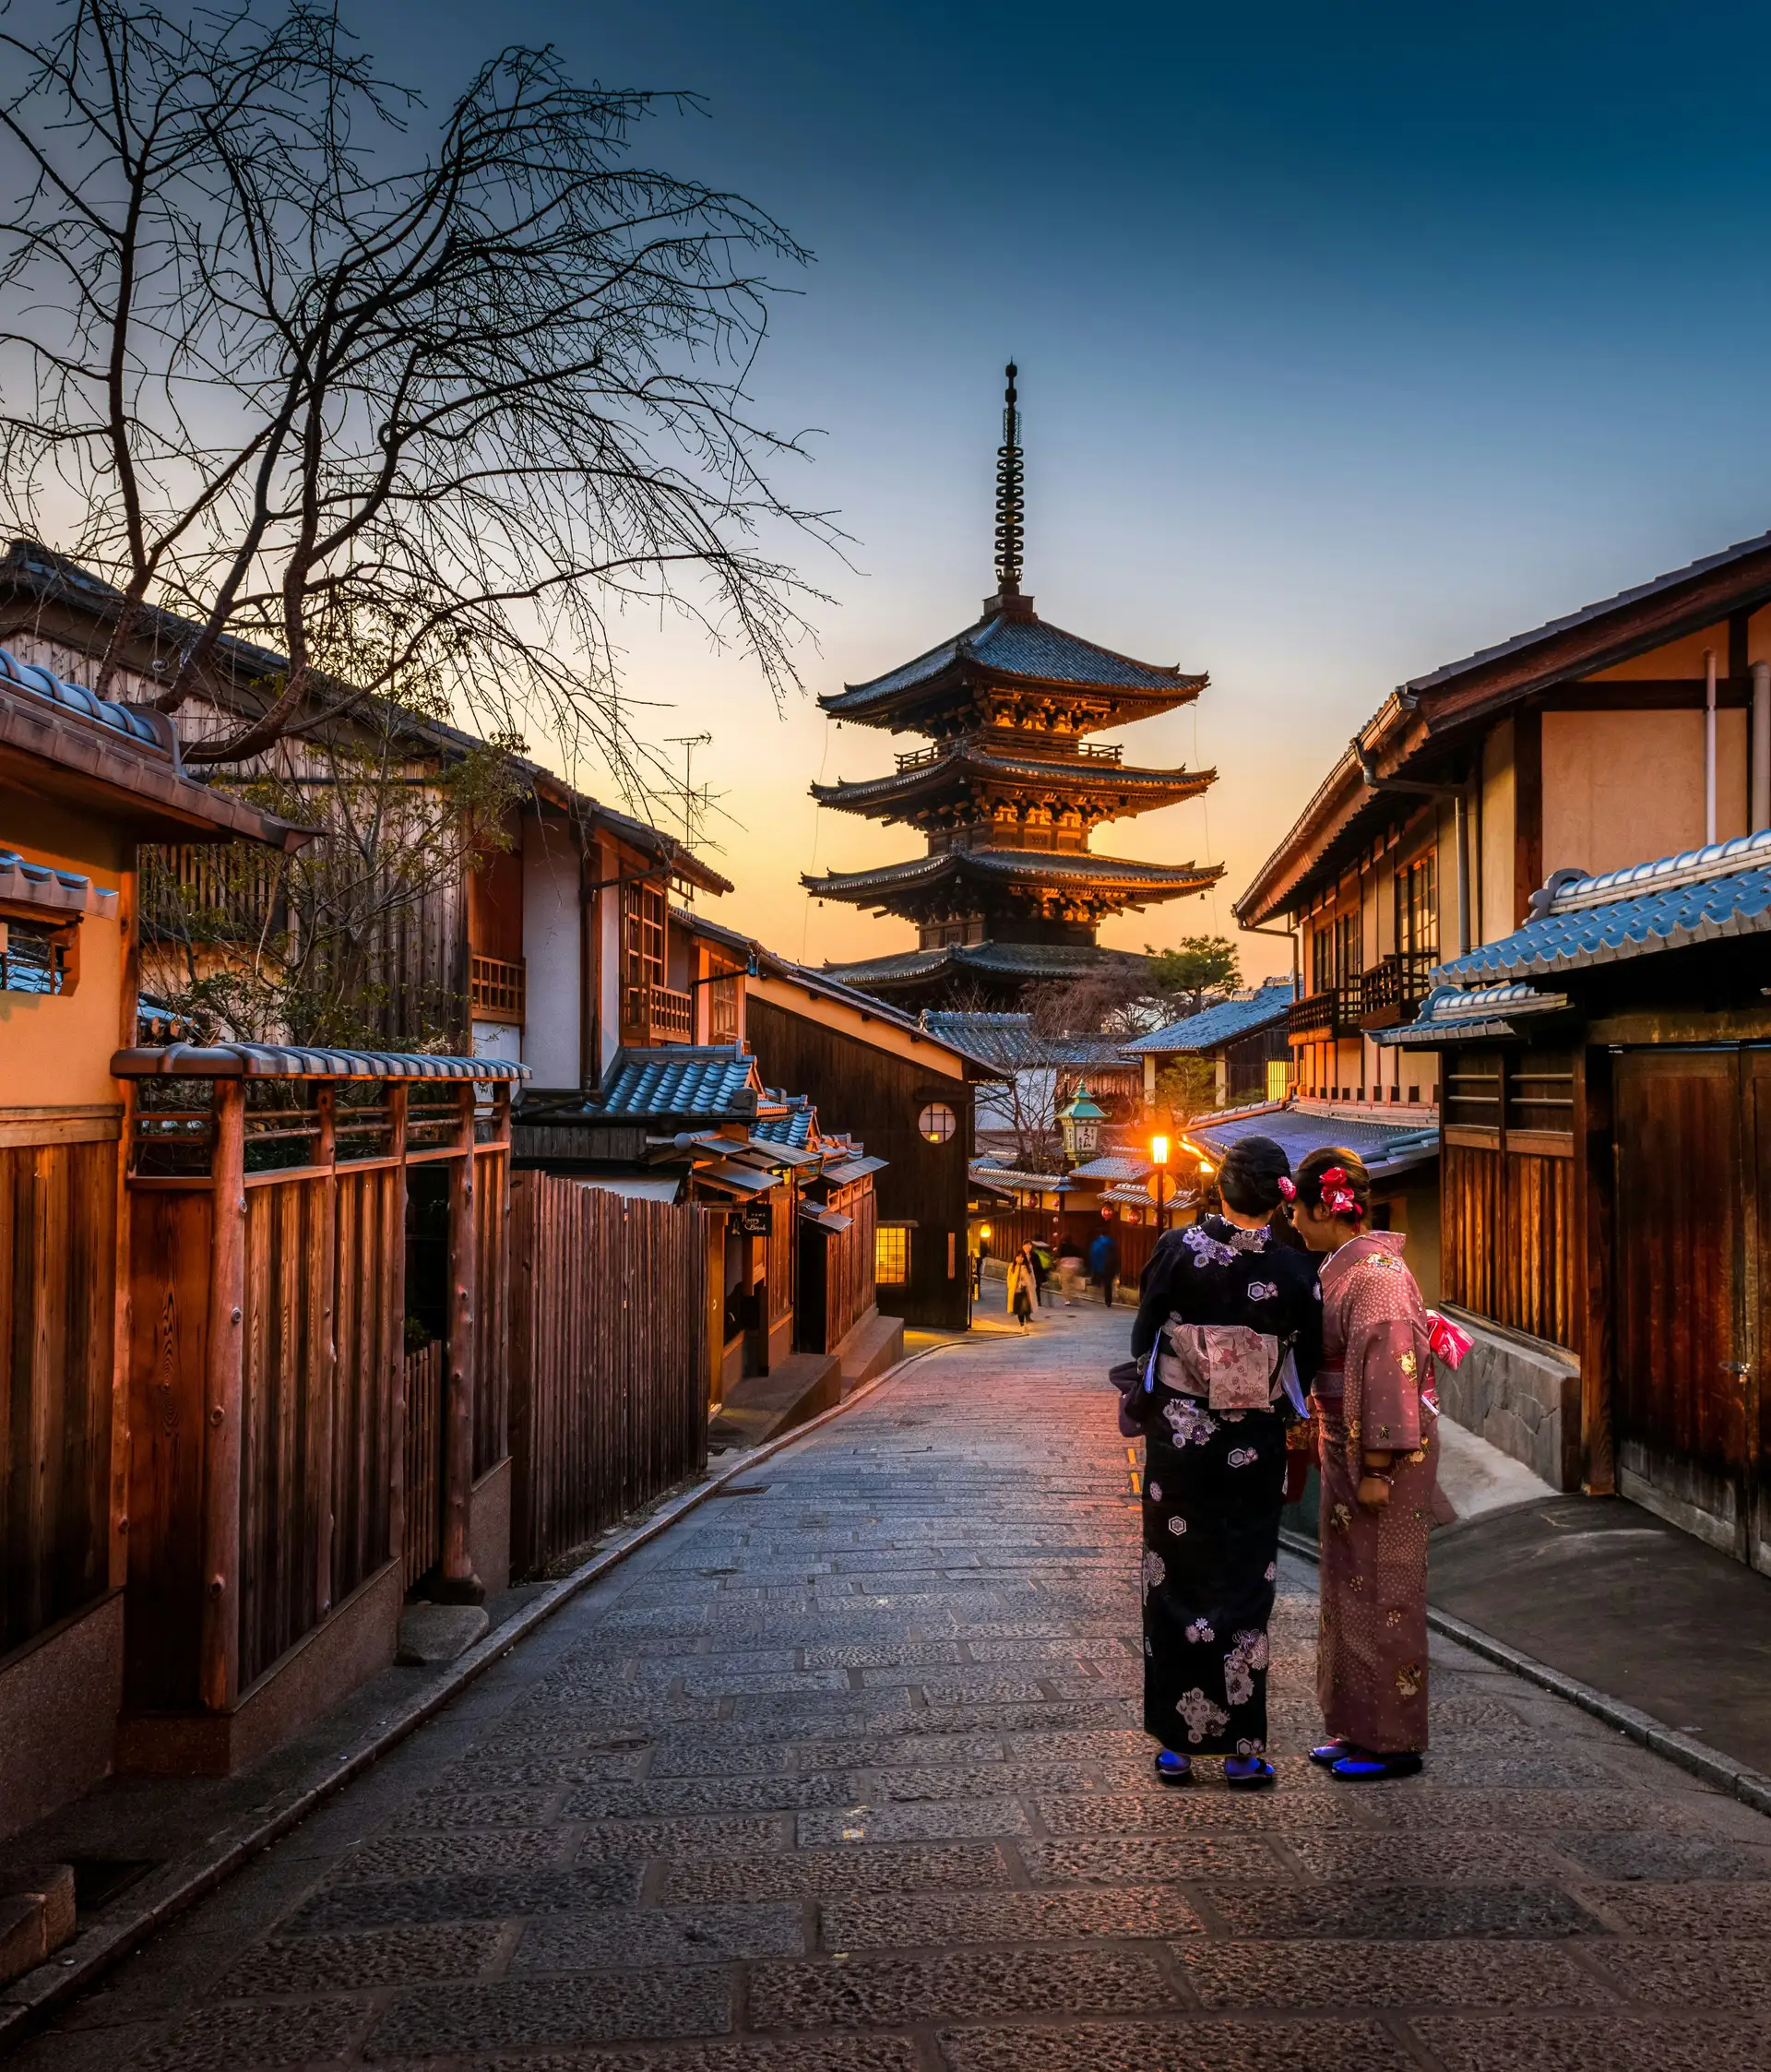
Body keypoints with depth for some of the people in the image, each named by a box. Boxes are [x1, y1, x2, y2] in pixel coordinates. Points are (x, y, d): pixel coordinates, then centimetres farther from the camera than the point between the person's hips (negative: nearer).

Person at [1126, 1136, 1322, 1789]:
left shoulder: (1178, 1248, -10)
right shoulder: (1294, 1270, -9)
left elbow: (1143, 1337, -3)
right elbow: (1306, 1367, 1)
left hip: (1177, 1436, 0)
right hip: (1253, 1447, 0)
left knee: (1175, 1584, 10)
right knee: (1243, 1589, 10)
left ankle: (1175, 1744, 16)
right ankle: (1242, 1748, 13)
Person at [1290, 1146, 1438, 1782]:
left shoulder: (1376, 1272, -19)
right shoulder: (1344, 1268, 11)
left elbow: (1391, 1372, -22)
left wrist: (1378, 1468, -22)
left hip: (1385, 1453, -10)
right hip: (1348, 1450, 10)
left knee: (1381, 1592, -1)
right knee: (1349, 1587, 15)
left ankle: (1395, 1743, 10)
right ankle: (1359, 1727, 25)